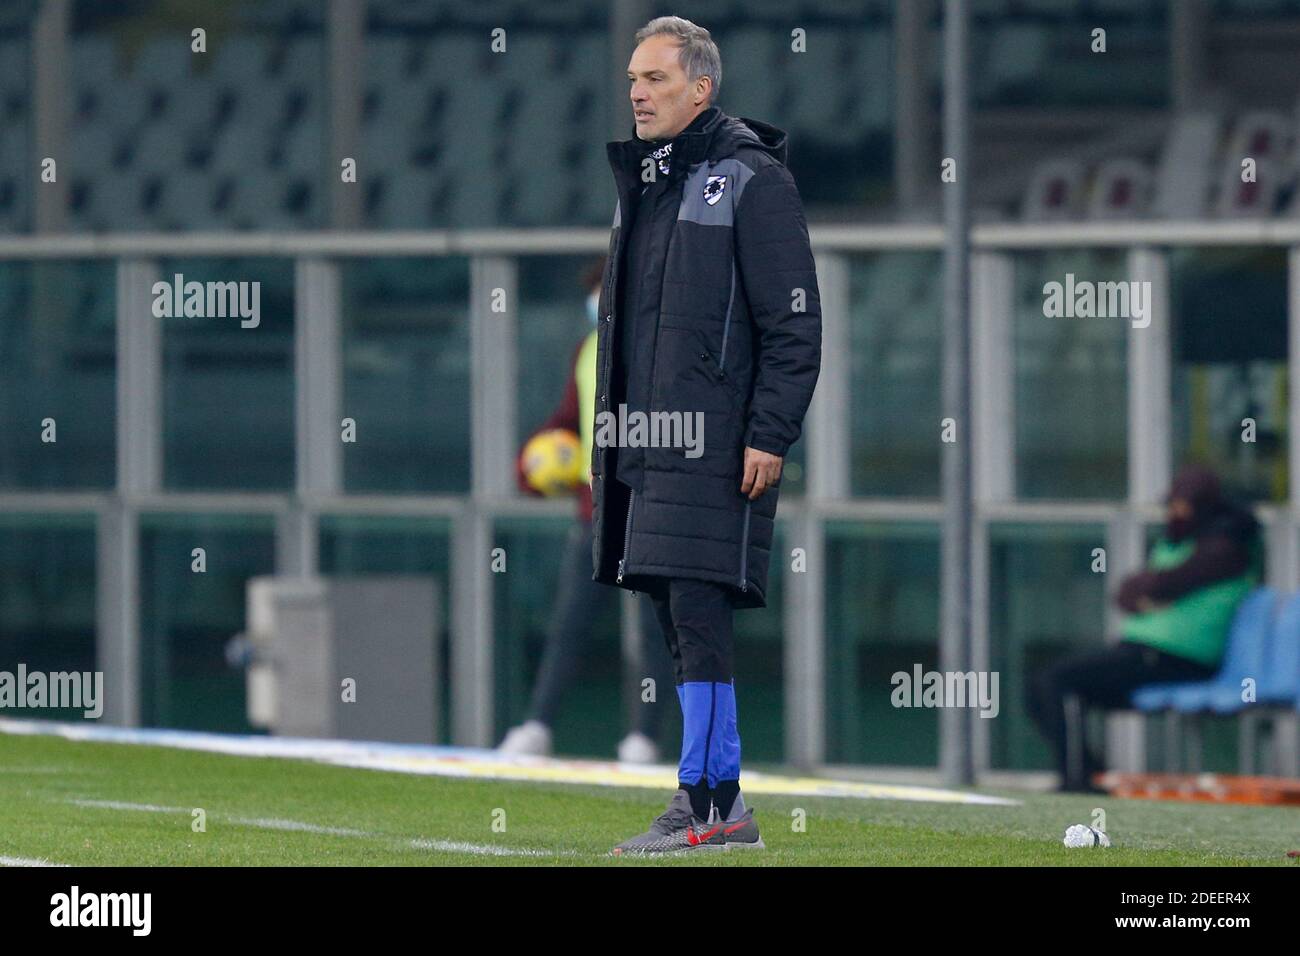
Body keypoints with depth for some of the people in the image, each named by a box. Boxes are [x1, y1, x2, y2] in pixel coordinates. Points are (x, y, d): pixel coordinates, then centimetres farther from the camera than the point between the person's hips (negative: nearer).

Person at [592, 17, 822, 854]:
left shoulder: (750, 179, -7)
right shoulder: (644, 181, 19)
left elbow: (794, 321, -10)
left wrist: (770, 436, -16)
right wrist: (613, 427, 20)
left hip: (717, 446, -9)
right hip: (650, 442, 9)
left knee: (697, 610, -13)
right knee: (680, 620, 8)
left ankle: (708, 800, -13)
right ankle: (719, 804, 11)